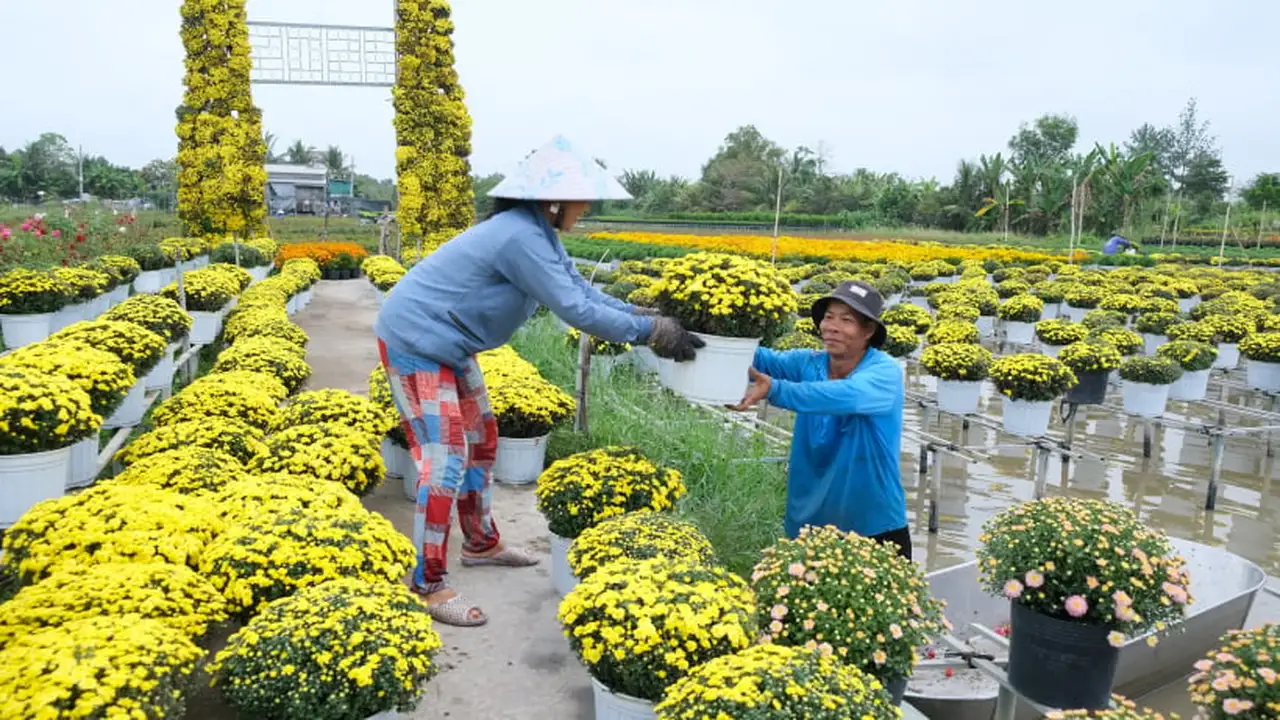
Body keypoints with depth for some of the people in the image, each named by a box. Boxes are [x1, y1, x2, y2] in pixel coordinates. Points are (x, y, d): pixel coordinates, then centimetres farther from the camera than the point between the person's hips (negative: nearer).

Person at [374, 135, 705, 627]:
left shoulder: (537, 231, 6)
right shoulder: (521, 238, -26)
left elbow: (580, 288, 5)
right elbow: (576, 310, -27)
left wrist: (645, 317, -5)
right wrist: (652, 331, -22)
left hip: (443, 342, 11)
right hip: (415, 341, -11)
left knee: (480, 438, 17)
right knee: (445, 458, -11)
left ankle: (482, 543, 34)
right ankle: (428, 585, -2)